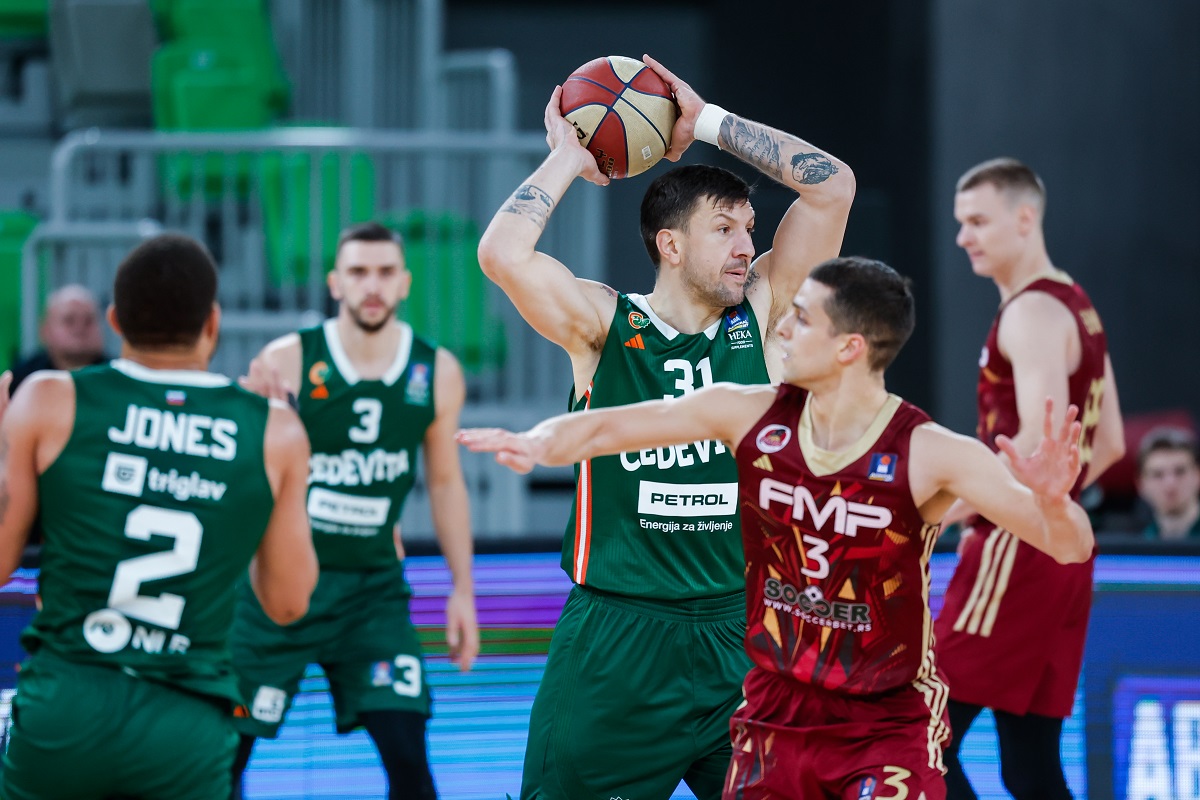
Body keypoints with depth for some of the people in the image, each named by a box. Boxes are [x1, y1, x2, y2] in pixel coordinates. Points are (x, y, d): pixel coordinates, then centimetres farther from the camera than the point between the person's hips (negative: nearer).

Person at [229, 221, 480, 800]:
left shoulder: (437, 374, -2)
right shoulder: (287, 363, -11)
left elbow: (445, 481, 11)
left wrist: (463, 590, 10)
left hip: (373, 584, 2)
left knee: (407, 749, -9)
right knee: (229, 746, 2)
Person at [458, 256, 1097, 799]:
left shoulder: (930, 456, -20)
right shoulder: (750, 416, -9)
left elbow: (1070, 547, -25)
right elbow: (606, 428, -4)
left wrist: (1051, 501, -48)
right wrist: (542, 443, -26)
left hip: (890, 726, -4)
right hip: (775, 715, 4)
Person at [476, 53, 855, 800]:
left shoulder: (758, 314, 5)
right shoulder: (603, 326, -3)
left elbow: (832, 186, 1)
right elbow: (502, 253, -20)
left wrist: (706, 121, 1)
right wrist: (569, 158, -5)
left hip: (738, 633, 3)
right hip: (614, 640, -3)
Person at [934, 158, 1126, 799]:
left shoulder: (1032, 313, -13)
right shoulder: (1076, 307, 18)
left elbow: (1040, 444, -25)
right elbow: (1108, 444, 23)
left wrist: (950, 506, -22)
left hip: (1016, 550, -10)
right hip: (1061, 547, 10)